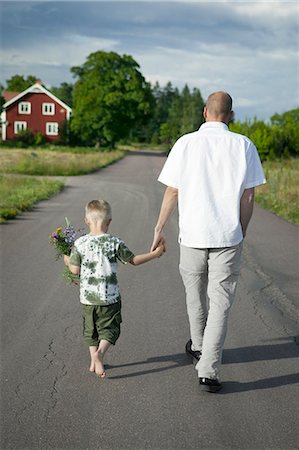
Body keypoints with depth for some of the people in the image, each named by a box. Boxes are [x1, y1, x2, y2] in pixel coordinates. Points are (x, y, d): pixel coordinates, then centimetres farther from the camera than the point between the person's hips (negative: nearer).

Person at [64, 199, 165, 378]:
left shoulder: (80, 243, -6)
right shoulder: (115, 243, -10)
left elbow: (75, 270, -2)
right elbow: (133, 260, -2)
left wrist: (68, 261, 20)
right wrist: (155, 253, 10)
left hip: (88, 297, 2)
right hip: (110, 297, -2)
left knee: (90, 329, 18)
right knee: (110, 328, 8)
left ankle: (94, 360, 18)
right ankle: (100, 352, -16)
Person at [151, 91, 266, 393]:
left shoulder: (185, 144, -3)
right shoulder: (243, 146, -3)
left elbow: (172, 192, -1)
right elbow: (248, 197, -2)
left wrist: (159, 229, 10)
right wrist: (241, 232, 12)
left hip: (192, 235, 1)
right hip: (228, 236, -1)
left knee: (195, 294, 22)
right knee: (220, 303, 3)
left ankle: (198, 347, 42)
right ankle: (208, 370, -2)